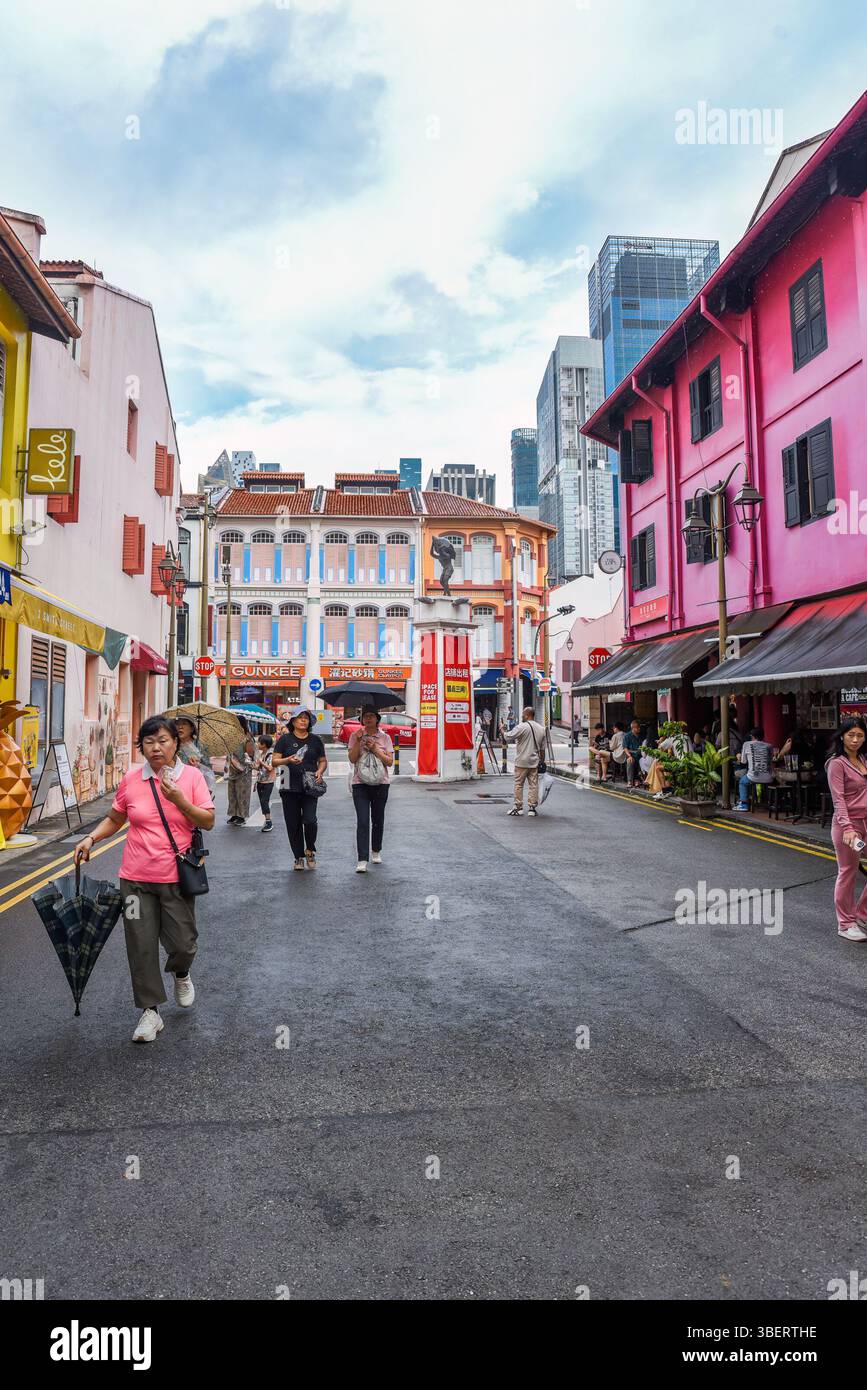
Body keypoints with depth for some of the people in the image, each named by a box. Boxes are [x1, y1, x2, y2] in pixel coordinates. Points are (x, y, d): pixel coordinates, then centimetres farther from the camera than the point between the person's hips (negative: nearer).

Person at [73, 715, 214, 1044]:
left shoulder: (191, 776, -5)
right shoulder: (131, 780, 0)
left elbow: (208, 822, -7)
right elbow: (114, 819, 13)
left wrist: (179, 800, -20)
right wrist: (90, 838, -4)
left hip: (176, 877, -1)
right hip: (136, 877, 2)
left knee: (182, 944, 4)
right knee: (141, 946, 4)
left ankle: (181, 975, 41)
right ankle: (150, 1012, 21)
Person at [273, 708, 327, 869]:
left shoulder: (315, 740, 11)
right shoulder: (285, 739, 5)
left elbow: (323, 760, 17)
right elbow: (274, 762, 3)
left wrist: (320, 771, -3)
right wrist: (288, 760, -16)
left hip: (310, 788, 0)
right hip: (290, 789, 0)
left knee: (310, 820, -13)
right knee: (293, 824, 3)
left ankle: (310, 850, 13)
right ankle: (298, 857, 18)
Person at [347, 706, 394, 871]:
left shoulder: (385, 738, 5)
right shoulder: (355, 736, 4)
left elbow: (390, 761, -2)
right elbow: (352, 759, -6)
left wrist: (375, 749, -12)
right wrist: (358, 741, -15)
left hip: (380, 784, 2)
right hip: (360, 784, -2)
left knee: (378, 820, 12)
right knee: (362, 821, -11)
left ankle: (376, 851, 33)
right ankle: (362, 860, -13)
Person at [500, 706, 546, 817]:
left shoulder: (522, 727, -12)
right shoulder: (541, 729, 9)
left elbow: (507, 737, -10)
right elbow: (542, 749, 12)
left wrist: (502, 730, 10)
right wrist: (541, 761, 19)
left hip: (522, 762, -5)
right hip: (534, 762, 5)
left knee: (518, 784, 3)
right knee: (533, 785, 7)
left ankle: (518, 807, 6)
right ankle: (532, 808, 9)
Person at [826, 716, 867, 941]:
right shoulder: (837, 763, -11)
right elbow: (838, 799, -18)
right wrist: (847, 828, -28)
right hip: (848, 823, -7)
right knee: (848, 874, 2)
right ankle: (846, 924, 15)